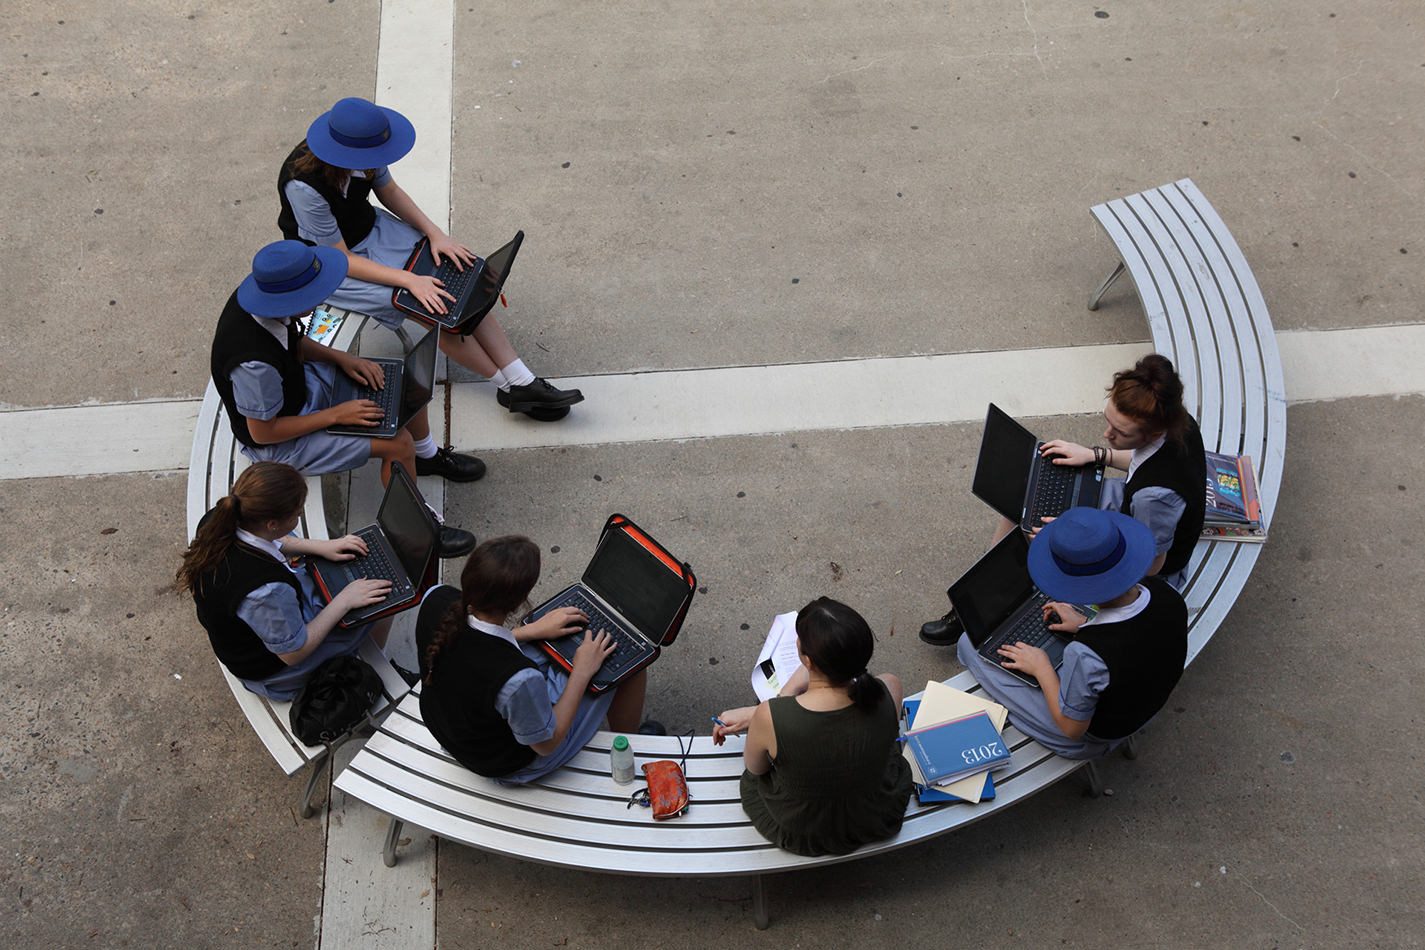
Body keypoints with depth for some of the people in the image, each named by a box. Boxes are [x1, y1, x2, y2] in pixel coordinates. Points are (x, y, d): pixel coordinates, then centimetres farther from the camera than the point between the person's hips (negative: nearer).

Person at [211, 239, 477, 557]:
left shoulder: (260, 298, -17)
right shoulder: (255, 364, -41)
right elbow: (262, 433, -27)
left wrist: (340, 357, -11)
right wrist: (336, 415, -24)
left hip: (300, 381, 8)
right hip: (278, 441, -8)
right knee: (398, 442, -18)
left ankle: (426, 456, 33)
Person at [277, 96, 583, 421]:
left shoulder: (362, 148, -17)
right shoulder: (305, 184, -35)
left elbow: (389, 191, 3)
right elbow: (340, 260, -27)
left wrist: (435, 234, -9)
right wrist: (410, 281, -31)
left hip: (369, 227, 6)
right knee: (437, 308, -18)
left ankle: (523, 380, -8)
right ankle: (509, 386, -1)